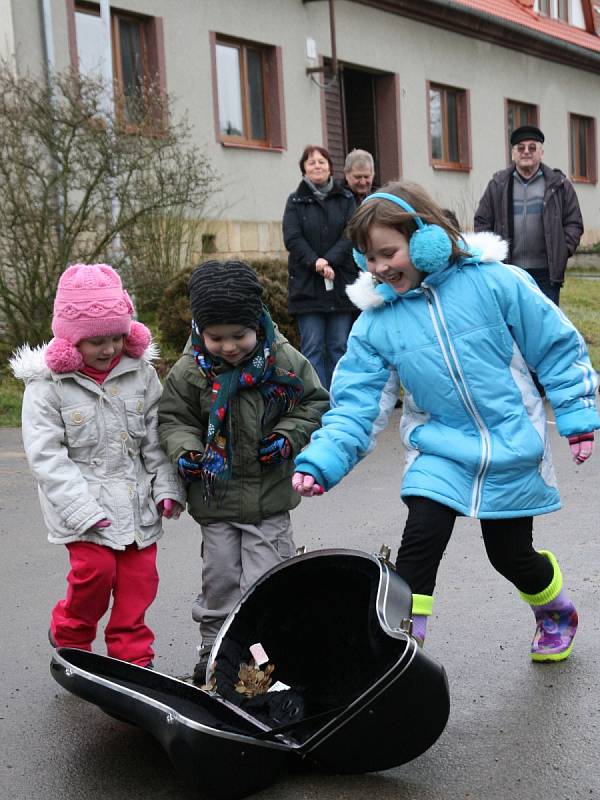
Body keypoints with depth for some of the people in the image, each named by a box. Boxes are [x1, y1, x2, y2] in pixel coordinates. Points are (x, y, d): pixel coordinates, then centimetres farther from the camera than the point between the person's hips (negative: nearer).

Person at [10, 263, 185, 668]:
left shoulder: (141, 373, 0)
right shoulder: (48, 382, -10)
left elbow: (157, 435, 6)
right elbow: (45, 453, -14)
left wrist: (168, 486, -3)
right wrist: (83, 509, -20)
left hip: (136, 499, 4)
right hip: (81, 498, -4)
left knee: (140, 574, 6)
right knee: (95, 567, -13)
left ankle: (133, 655, 23)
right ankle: (69, 635, 16)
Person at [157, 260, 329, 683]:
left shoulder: (284, 360, -8)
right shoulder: (191, 370, -8)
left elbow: (314, 402, 3)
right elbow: (173, 418, 3)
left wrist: (288, 437, -11)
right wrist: (186, 451, -15)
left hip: (270, 493, -1)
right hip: (215, 494, 1)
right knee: (219, 576, 12)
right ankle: (214, 647, 29)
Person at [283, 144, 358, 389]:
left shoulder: (346, 199, 11)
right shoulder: (295, 201, 8)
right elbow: (292, 238, -4)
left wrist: (329, 261, -16)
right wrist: (315, 262, -18)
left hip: (340, 283, 1)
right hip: (307, 285, -1)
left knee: (339, 346, 3)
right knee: (313, 347, -4)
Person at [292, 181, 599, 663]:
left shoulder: (493, 281, -14)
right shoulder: (376, 321, -7)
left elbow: (557, 348, -5)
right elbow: (354, 405, -8)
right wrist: (319, 463, -22)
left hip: (512, 450, -1)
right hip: (441, 451, 2)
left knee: (511, 555, 11)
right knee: (419, 543, -17)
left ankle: (556, 612, 45)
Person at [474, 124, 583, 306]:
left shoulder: (559, 185, 6)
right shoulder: (497, 185, 8)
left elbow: (574, 223, 7)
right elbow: (482, 222, 10)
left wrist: (562, 251, -6)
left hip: (546, 272, -1)